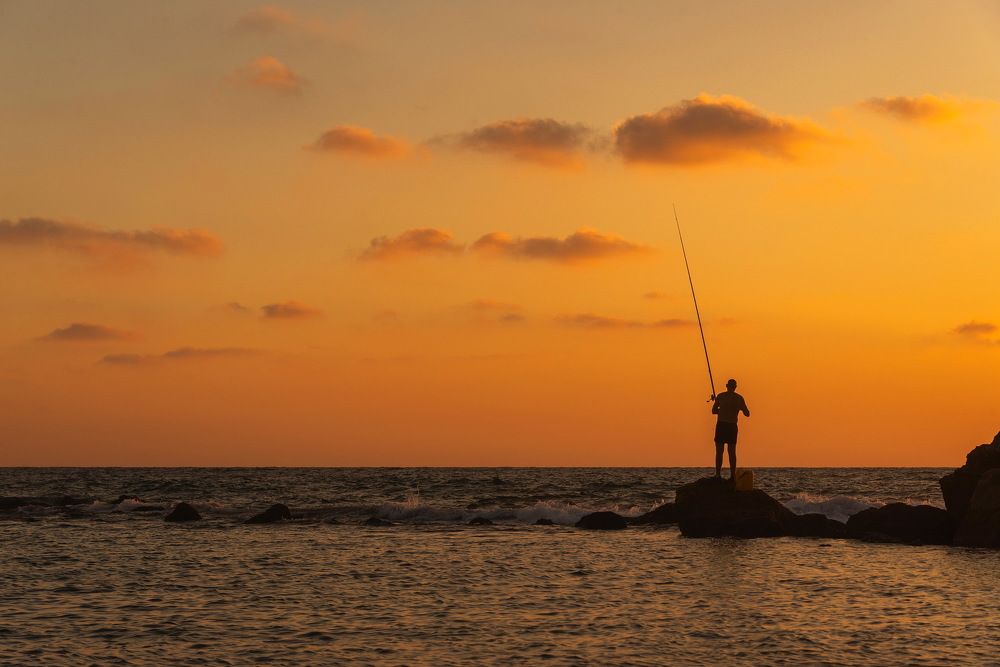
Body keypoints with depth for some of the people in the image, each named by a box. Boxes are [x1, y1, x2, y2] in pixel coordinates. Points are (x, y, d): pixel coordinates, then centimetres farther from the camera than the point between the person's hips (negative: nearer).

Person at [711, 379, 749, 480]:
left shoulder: (720, 396, -1)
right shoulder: (739, 398, 2)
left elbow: (714, 411, 6)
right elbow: (747, 414, 6)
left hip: (721, 425, -2)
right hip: (732, 427, 2)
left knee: (719, 451, 1)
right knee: (732, 452, 9)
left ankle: (718, 474, -7)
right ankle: (733, 475, 4)